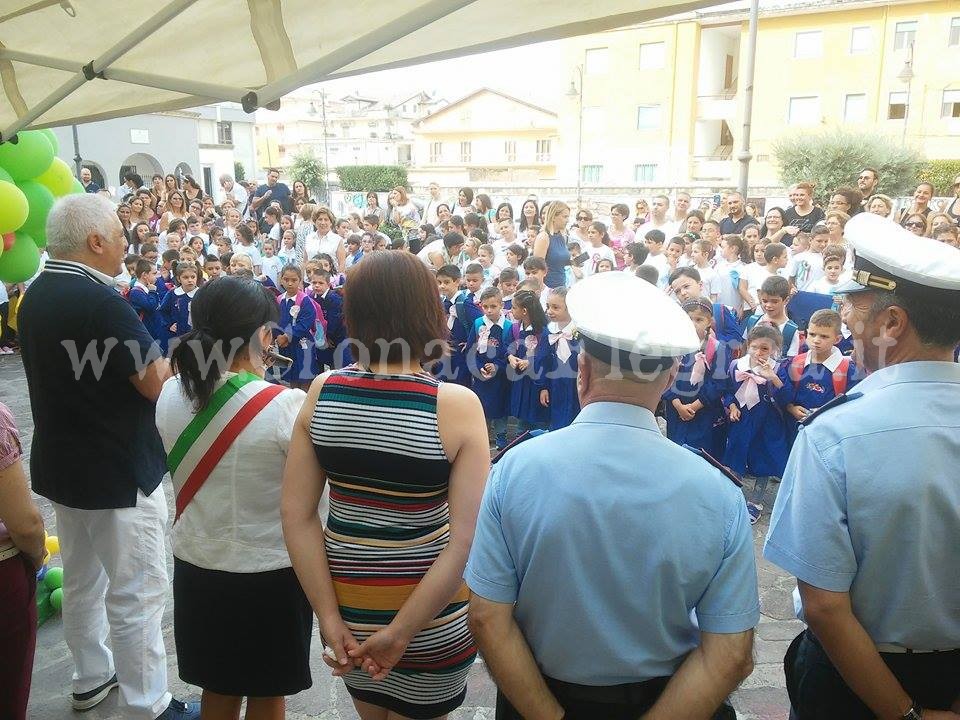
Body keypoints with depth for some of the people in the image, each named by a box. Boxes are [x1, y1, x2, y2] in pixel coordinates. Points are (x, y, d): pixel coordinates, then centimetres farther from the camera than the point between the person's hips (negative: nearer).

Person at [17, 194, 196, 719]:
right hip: (116, 473, -9)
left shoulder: (36, 295, 4)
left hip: (60, 464, 9)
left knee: (83, 581, 22)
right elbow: (158, 384, -24)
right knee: (136, 595, 3)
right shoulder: (99, 301, -24)